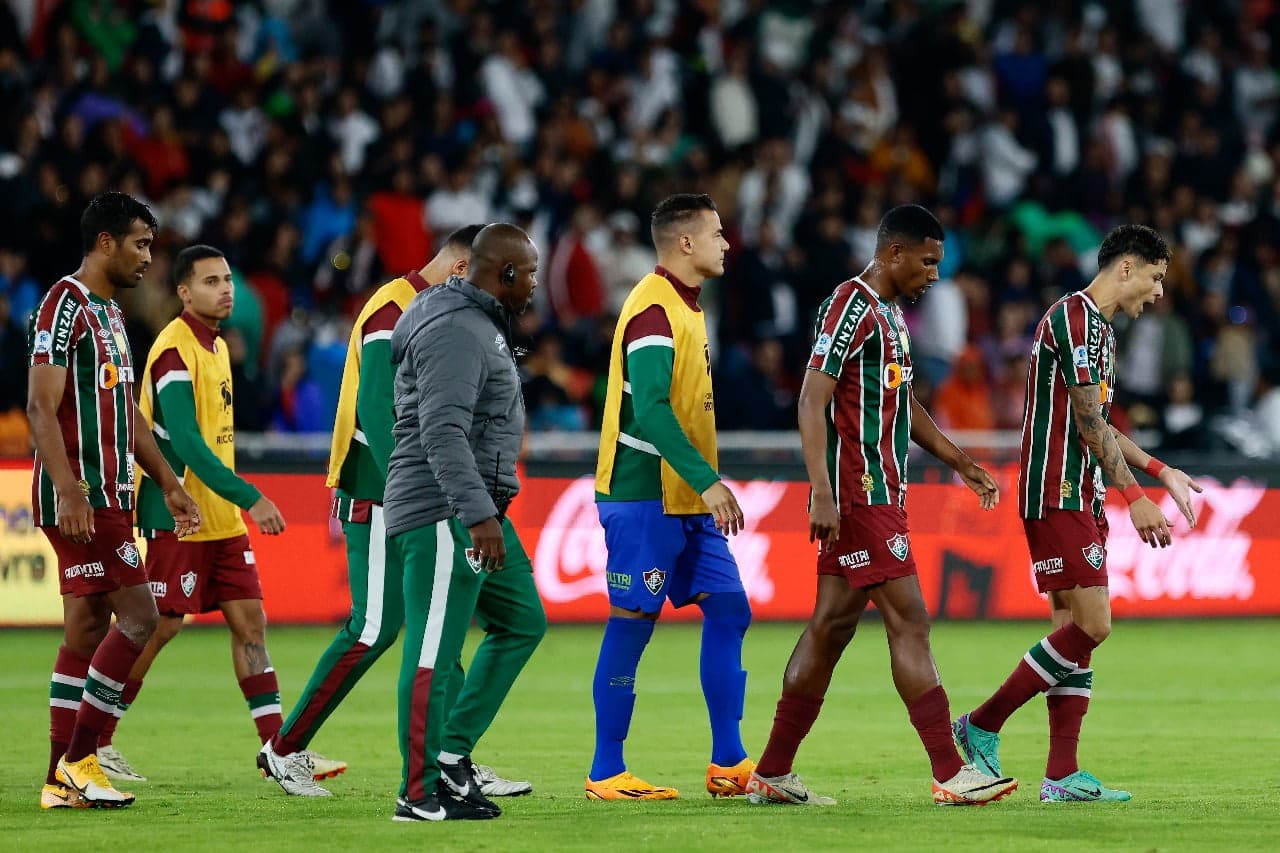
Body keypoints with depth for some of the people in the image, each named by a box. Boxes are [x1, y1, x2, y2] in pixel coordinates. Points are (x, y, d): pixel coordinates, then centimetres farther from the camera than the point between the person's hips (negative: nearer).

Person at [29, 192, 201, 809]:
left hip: (108, 497, 10)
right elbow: (42, 407, -18)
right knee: (138, 618, -14)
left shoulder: (109, 312, 19)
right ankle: (78, 759, -10)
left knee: (88, 633, 7)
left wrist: (168, 484, 25)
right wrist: (69, 491, -27)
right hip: (80, 498, -10)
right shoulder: (65, 305, -11)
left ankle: (61, 781, 8)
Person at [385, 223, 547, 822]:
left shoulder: (479, 325, 18)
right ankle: (421, 793, -6)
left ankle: (452, 752, 15)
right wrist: (479, 514, -31)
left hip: (474, 513, 11)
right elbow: (443, 432, -26)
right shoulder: (456, 332, -16)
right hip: (442, 514, -11)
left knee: (521, 621, 15)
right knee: (435, 652, -8)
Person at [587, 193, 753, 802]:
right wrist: (706, 480, -28)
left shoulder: (686, 306, 16)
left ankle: (728, 762, 9)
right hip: (644, 498, -10)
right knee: (631, 626, -4)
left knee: (727, 610, 6)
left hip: (687, 501, 10)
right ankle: (606, 773, 2)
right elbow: (650, 409, -24)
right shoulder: (654, 309, -15)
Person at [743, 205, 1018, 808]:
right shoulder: (850, 307, -13)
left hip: (881, 494, 10)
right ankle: (950, 775, -12)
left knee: (832, 625, 9)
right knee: (910, 622, -11)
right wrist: (822, 493, -25)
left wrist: (958, 460, 27)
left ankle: (772, 774, 12)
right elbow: (812, 401, -18)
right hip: (859, 495, -10)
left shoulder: (889, 313, 18)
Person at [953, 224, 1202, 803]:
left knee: (1076, 629, 5)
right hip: (1055, 495, -10)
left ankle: (1061, 775, 3)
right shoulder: (1073, 318, -13)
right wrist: (1135, 498, -18)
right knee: (1090, 625, -13)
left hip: (1080, 497, 10)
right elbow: (1088, 423, -17)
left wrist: (1161, 471, 24)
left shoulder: (1097, 325, 19)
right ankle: (983, 726, -5)